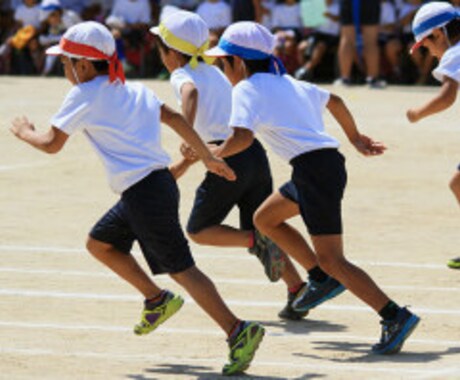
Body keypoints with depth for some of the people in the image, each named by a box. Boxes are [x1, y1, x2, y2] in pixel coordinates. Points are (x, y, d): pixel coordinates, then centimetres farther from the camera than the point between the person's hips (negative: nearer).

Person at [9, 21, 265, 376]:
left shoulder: (83, 95, -6)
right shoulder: (132, 89, 15)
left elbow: (52, 144, 0)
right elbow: (174, 118, 14)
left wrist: (25, 132, 20)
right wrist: (208, 158, 18)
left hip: (145, 195, -9)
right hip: (158, 183, 9)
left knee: (181, 268, -9)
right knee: (99, 243, 23)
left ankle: (238, 330, -15)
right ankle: (157, 299, 27)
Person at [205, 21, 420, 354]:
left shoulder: (247, 89, -3)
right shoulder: (286, 82, 22)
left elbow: (243, 137, -18)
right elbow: (334, 101, 33)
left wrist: (215, 154, -1)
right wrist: (355, 137, 45)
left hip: (314, 169, -9)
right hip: (331, 162, 9)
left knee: (332, 260, -8)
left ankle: (395, 316, -17)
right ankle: (323, 278, 21)